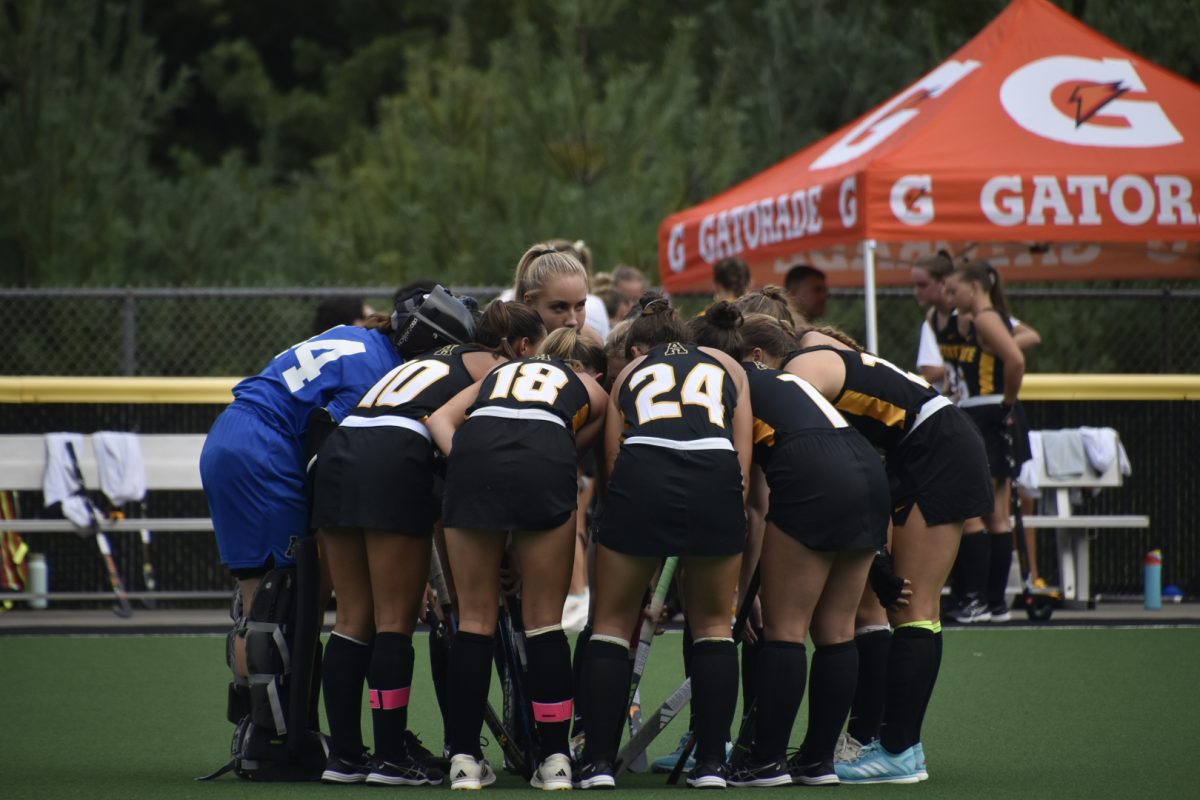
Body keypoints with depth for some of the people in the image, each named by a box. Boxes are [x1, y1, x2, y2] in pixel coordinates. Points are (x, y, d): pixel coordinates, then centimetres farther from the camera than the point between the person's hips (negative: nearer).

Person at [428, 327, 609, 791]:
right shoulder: (590, 389, 32)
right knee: (544, 622, 10)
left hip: (474, 455, 2)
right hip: (545, 464, -1)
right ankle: (555, 759, 9)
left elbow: (440, 418, 18)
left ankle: (465, 758, 11)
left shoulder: (497, 374, 35)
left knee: (475, 619, 11)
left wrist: (467, 465, 5)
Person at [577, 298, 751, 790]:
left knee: (612, 621, 17)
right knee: (713, 623, 19)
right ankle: (711, 763, 14)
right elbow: (743, 462, 17)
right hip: (715, 479, 0)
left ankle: (598, 762, 11)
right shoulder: (728, 368, 29)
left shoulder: (629, 375, 29)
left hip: (643, 476, 0)